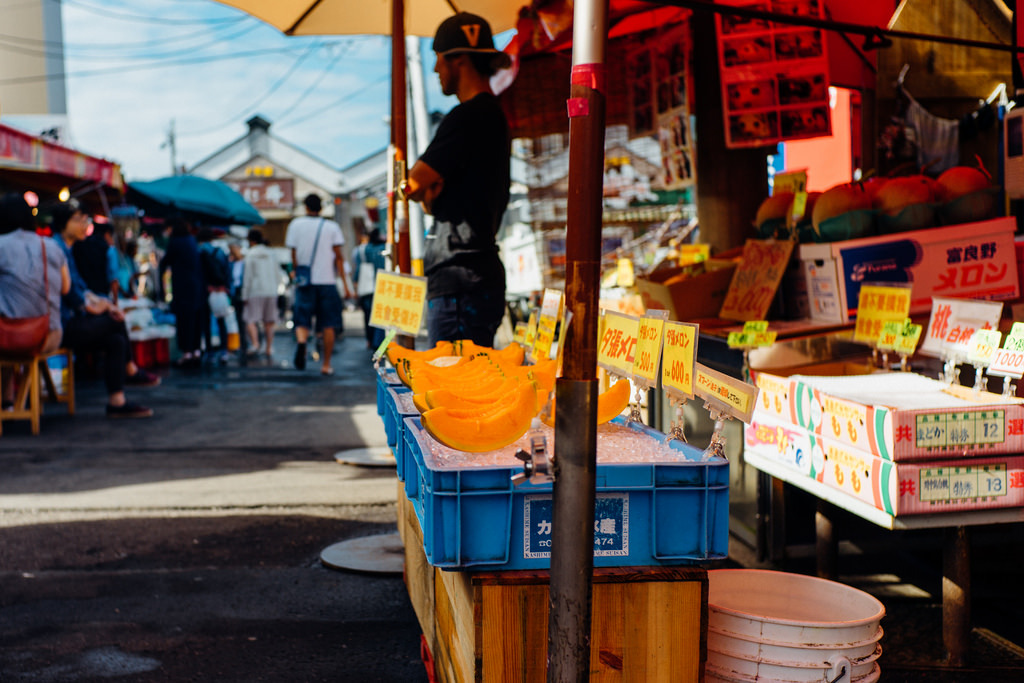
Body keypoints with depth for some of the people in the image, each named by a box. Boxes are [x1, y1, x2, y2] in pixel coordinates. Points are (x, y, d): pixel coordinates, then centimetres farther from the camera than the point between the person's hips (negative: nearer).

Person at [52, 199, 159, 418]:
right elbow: (67, 289, -19)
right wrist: (91, 306, -6)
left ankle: (117, 402, 5)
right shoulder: (57, 248, -15)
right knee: (116, 322, -13)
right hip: (61, 326, -10)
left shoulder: (66, 248, 19)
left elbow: (80, 286, 19)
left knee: (116, 341, 2)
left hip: (69, 320, 10)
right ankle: (130, 371, 3)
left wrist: (101, 301, 6)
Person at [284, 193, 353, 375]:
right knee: (328, 325, 8)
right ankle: (326, 365, 10)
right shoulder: (332, 227, 4)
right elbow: (338, 257, 0)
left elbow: (294, 254, 5)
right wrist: (345, 284, 1)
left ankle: (301, 341, -30)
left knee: (302, 321, 3)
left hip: (304, 282, 0)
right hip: (328, 280, 0)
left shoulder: (296, 224, 5)